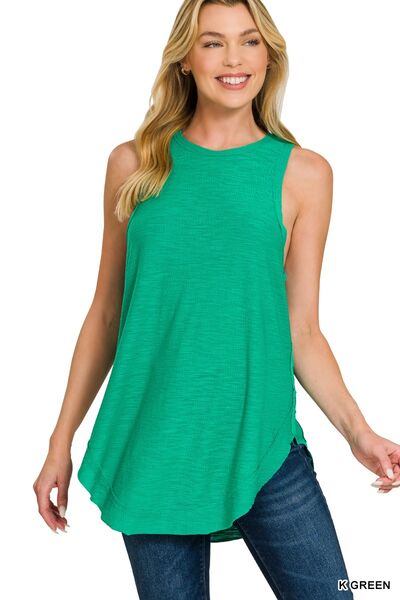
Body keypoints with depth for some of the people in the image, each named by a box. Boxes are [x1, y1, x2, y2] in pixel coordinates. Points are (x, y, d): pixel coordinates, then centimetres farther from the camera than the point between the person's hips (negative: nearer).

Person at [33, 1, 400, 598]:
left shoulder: (303, 173, 2)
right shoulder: (134, 164, 4)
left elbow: (303, 329, 2)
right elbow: (107, 312, 9)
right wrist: (62, 440, 9)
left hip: (262, 441, 0)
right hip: (152, 447, 1)